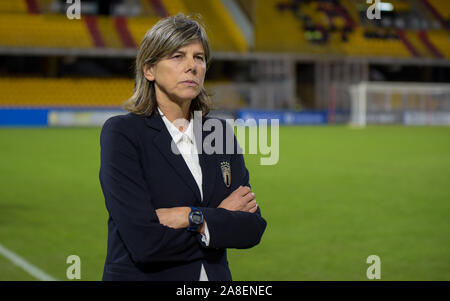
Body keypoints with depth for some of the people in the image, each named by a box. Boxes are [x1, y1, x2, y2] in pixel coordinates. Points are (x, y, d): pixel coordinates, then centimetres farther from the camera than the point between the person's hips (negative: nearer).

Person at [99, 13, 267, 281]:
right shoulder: (121, 133, -12)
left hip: (216, 274, 4)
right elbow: (144, 241, -21)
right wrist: (222, 218, -12)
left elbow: (253, 227, -4)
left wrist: (194, 219, -18)